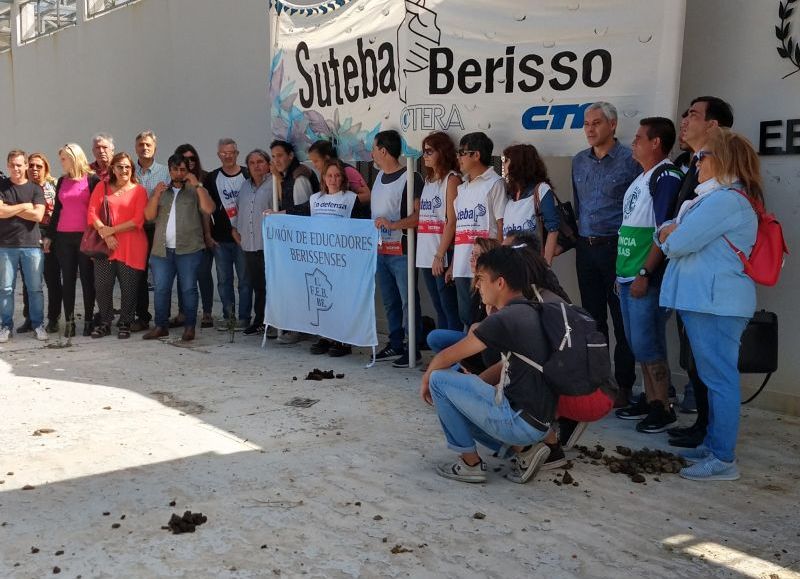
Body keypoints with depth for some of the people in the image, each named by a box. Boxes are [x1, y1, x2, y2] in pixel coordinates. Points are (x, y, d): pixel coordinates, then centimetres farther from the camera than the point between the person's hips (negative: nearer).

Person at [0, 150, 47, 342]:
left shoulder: (35, 188, 6)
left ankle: (38, 324, 12)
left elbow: (38, 215, -8)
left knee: (35, 288, 3)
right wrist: (24, 206, -6)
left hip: (32, 246, 0)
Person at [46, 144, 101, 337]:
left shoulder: (92, 180, -3)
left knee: (87, 278, 1)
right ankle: (69, 321, 8)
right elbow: (57, 210, 16)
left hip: (86, 235, -4)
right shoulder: (62, 181, 12)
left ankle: (89, 320, 9)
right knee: (68, 279, 5)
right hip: (64, 236, 5)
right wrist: (49, 235, 14)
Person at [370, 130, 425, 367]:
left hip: (401, 251, -8)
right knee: (389, 301, 14)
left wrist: (393, 224, -26)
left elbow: (420, 214, -17)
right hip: (380, 250, 8)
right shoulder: (379, 176, 14)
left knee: (408, 300, -2)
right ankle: (395, 345, 24)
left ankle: (413, 349, 5)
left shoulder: (410, 178, -12)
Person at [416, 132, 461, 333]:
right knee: (439, 308, 12)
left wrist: (440, 255, -17)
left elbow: (452, 222, -13)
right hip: (426, 255, 8)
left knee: (450, 308, -5)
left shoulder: (451, 179, -6)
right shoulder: (428, 180, 17)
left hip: (443, 256, -7)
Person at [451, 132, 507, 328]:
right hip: (462, 266, 7)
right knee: (466, 318, 10)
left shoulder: (494, 183, -2)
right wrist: (452, 264, 14)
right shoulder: (462, 188, 20)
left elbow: (502, 226, -8)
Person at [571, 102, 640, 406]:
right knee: (592, 318, 12)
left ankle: (623, 386, 9)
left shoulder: (629, 160, -7)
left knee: (622, 321, 0)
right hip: (585, 249, 6)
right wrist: (571, 237, 13)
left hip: (616, 248, -6)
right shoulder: (579, 161, 12)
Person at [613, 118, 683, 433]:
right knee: (638, 343, 14)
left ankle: (663, 407, 6)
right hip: (628, 276, 9)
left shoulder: (667, 177, -12)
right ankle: (649, 399, 24)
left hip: (647, 278, -9)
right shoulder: (641, 178, 16)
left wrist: (644, 274, -20)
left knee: (647, 345, -5)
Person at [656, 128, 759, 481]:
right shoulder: (715, 197, 19)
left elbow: (677, 244, -19)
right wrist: (670, 232, -4)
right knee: (715, 376, 16)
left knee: (719, 378, -7)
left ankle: (723, 460, -2)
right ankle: (713, 444, 25)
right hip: (704, 299, 11)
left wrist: (670, 235, 3)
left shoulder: (726, 200, -16)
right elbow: (667, 234, 18)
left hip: (716, 303, -11)